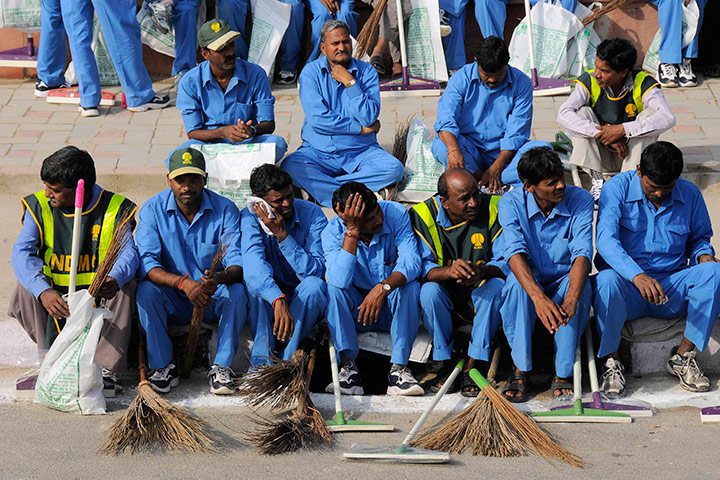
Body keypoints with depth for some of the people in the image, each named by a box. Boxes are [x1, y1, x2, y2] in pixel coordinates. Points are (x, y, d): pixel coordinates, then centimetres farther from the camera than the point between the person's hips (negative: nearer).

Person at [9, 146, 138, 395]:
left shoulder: (116, 209, -10)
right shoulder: (39, 206, -7)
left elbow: (129, 252, -21)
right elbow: (22, 253, -18)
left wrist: (114, 280, -47)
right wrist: (44, 292, -38)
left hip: (100, 298, -1)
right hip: (55, 294, 1)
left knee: (125, 288, -31)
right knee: (24, 292, -27)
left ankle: (106, 368, -28)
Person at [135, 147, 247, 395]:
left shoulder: (225, 210, -8)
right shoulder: (152, 210, -8)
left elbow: (239, 262, -17)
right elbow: (146, 263, -18)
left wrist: (220, 279, -42)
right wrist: (184, 283, -37)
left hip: (214, 299, 0)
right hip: (173, 302, 0)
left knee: (236, 292, -30)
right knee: (146, 290, -29)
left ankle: (222, 366, -18)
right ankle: (162, 366, -18)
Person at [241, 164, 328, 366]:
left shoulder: (312, 214, -15)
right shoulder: (250, 218, -15)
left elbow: (316, 271, -24)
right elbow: (253, 261, -35)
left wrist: (282, 235, -32)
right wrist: (278, 301, -53)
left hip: (306, 303, 0)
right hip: (266, 303, 0)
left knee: (313, 284, -32)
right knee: (253, 277, -30)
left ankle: (287, 361, -28)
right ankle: (262, 360, -29)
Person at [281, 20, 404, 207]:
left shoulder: (366, 72, 3)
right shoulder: (311, 72, 0)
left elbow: (370, 118, -10)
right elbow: (317, 119, -12)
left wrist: (350, 82, -13)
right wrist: (361, 128, -10)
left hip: (361, 151, 1)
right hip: (318, 152, -1)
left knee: (394, 169, -25)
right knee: (290, 166, -30)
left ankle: (319, 185, -24)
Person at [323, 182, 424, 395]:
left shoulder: (395, 214, -15)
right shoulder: (333, 232, -15)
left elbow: (411, 261, -27)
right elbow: (340, 280, -32)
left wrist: (384, 287, -44)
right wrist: (352, 231, -35)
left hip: (394, 307, 0)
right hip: (356, 311, 0)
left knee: (410, 287, -30)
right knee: (333, 288, -27)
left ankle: (399, 368, -29)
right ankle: (348, 366, -28)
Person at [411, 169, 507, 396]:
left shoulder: (493, 209, -11)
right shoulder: (422, 215, -12)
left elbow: (506, 263, -13)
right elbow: (421, 267, -18)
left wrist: (482, 271, -37)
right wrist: (448, 271, -42)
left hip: (480, 296, 0)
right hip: (444, 297, 0)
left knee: (496, 286, -31)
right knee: (429, 291, -32)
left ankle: (472, 367, -27)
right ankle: (444, 365, -18)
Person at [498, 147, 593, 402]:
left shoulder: (580, 200, -13)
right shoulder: (511, 203, -14)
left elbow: (582, 253, -26)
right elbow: (515, 252, -29)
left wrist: (571, 299, -46)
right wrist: (538, 298, -48)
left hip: (564, 280, 0)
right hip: (528, 279, 0)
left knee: (580, 285, -33)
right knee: (516, 281, -34)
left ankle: (563, 373, -23)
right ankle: (520, 370, -24)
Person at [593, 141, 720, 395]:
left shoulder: (689, 194, 4)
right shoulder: (617, 188, -7)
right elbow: (606, 239, -20)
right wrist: (637, 275, -37)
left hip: (672, 289, 3)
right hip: (629, 287, -3)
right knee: (607, 280, -38)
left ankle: (683, 355, -14)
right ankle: (611, 361, -17)